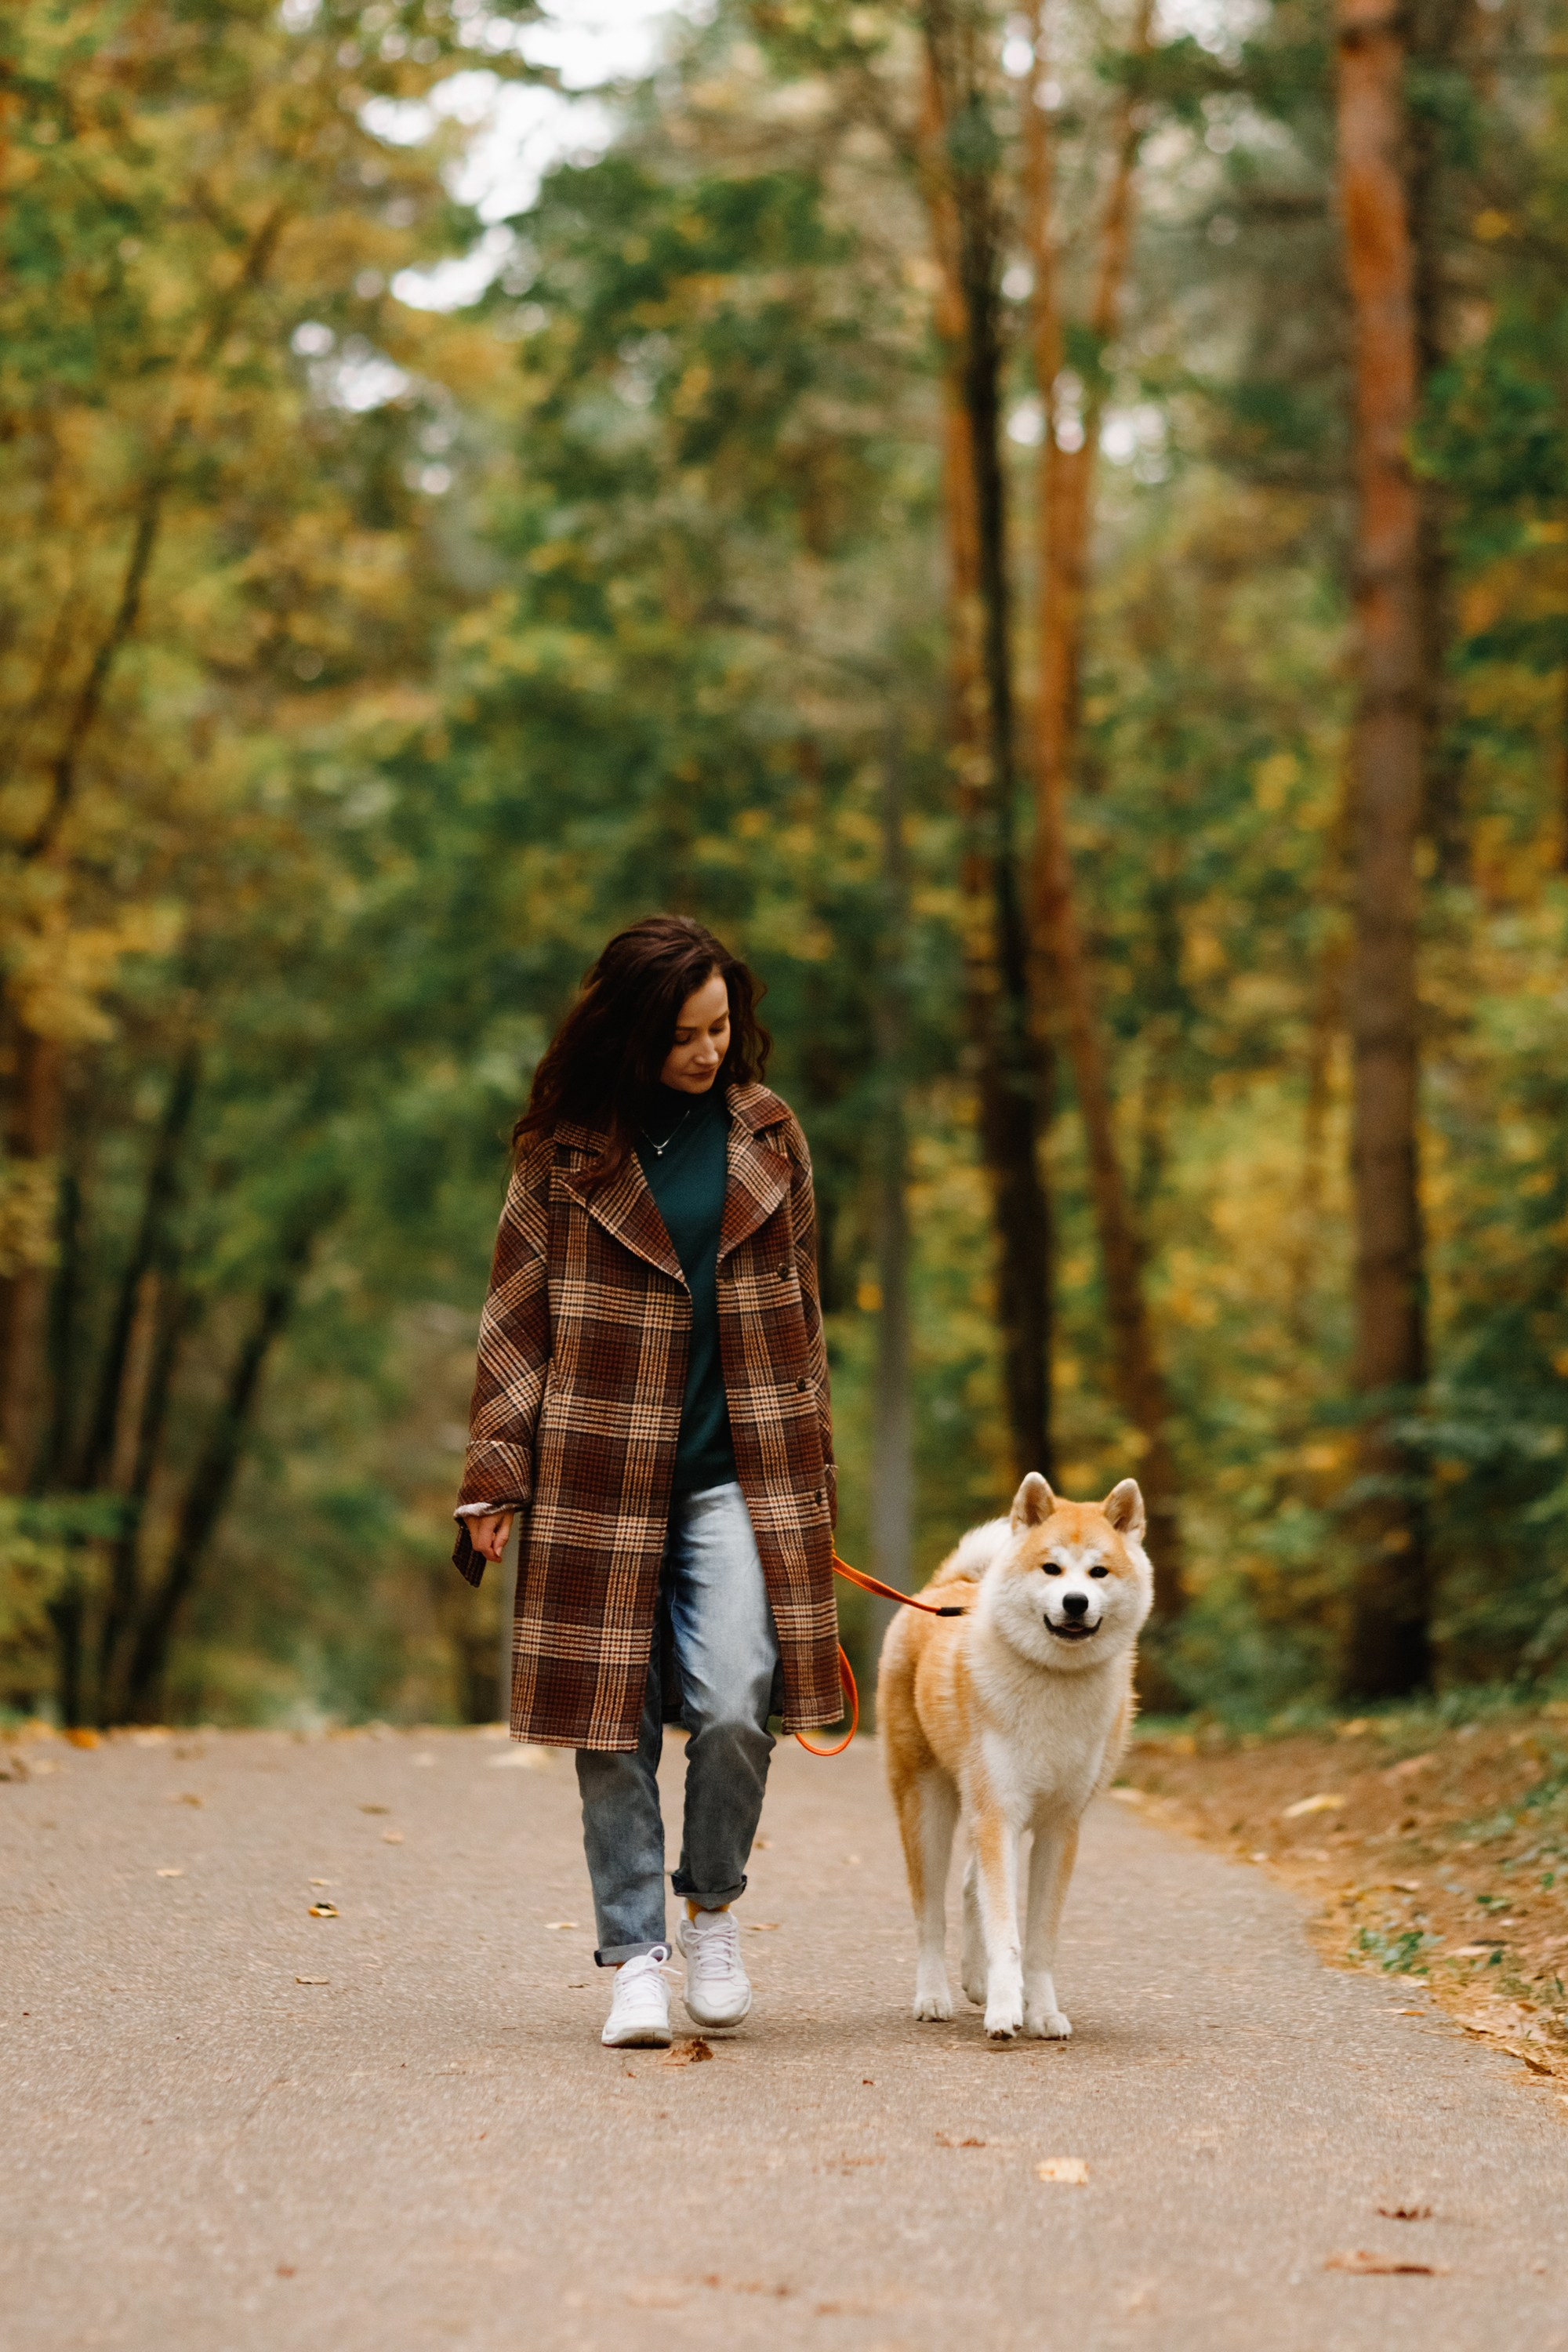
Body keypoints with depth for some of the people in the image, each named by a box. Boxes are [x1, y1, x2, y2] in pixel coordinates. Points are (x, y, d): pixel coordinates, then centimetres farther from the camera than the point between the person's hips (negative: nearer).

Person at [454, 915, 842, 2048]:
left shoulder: (768, 1135, 9)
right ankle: (636, 1955, 11)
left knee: (733, 1703, -12)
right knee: (615, 1726, 0)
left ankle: (715, 1904, 12)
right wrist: (496, 1474, -3)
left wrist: (812, 1470, 16)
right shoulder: (564, 1149, 2)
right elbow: (517, 1316, 4)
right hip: (601, 1477, -1)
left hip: (738, 1472, 1)